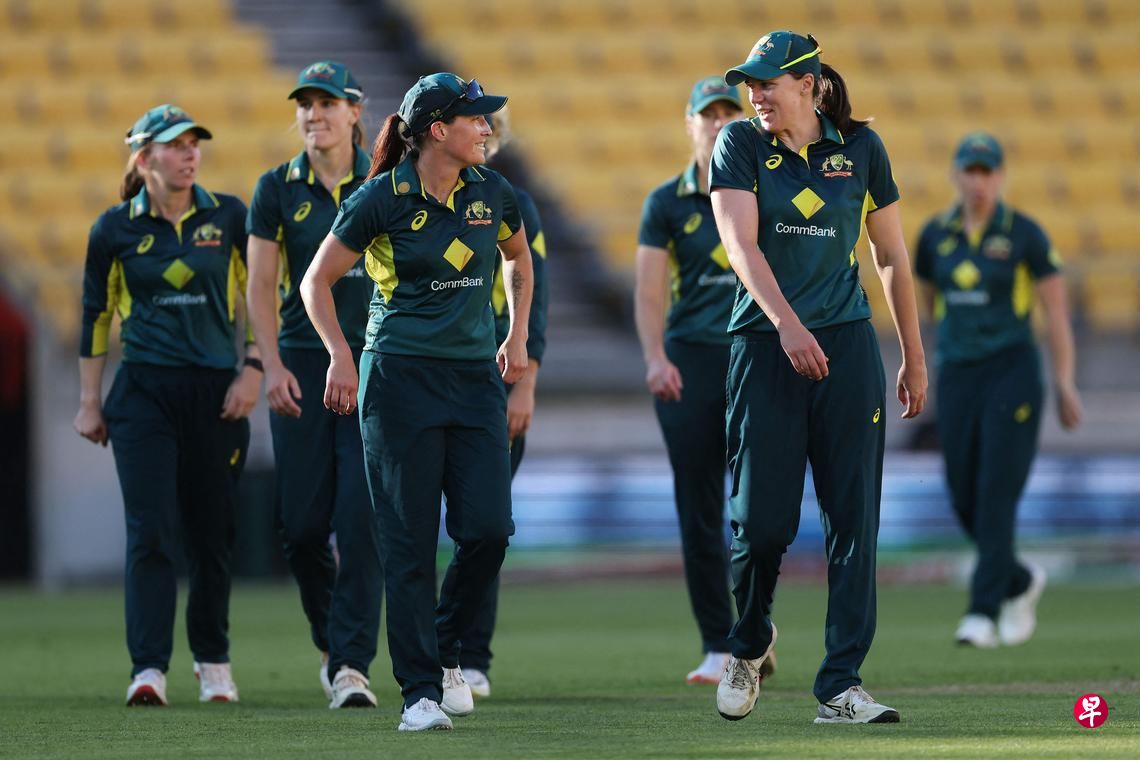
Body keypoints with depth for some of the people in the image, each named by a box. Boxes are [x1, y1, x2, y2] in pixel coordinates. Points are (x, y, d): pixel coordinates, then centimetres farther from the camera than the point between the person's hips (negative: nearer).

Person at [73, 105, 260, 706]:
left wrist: (254, 370, -1)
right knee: (151, 532, -11)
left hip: (216, 389, 1)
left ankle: (213, 660, 23)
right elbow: (95, 315, 9)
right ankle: (148, 669, -15)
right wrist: (89, 402, 8)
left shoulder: (228, 217, 2)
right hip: (144, 390, -1)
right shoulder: (116, 228, 2)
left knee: (213, 533, 6)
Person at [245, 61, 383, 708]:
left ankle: (351, 664, -10)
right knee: (303, 522, 0)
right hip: (304, 361, 1)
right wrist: (273, 365, -5)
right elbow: (262, 286, 5)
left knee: (362, 517, -11)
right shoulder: (279, 188, 5)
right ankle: (331, 640, 24)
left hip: (374, 362, -1)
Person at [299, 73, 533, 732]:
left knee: (489, 527, -7)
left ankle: (447, 651, 17)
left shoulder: (491, 193, 4)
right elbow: (317, 282, 1)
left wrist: (517, 337, 19)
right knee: (411, 541, -6)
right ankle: (420, 691, -2)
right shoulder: (383, 199, -8)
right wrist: (341, 356, -10)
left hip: (476, 376, 4)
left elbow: (518, 258, 25)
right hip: (401, 379, -4)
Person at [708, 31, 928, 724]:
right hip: (765, 348, -1)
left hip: (847, 347, 1)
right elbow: (741, 243, -13)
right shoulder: (741, 145, 1)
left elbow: (892, 257, 14)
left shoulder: (860, 147, 6)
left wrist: (915, 357, 14)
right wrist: (786, 323, -28)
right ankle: (749, 643, 24)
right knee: (761, 518, -4)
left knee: (854, 520, -4)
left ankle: (841, 688, -2)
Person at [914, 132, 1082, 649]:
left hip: (1012, 372, -4)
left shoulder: (1024, 235, -4)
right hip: (956, 374, 4)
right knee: (965, 503, 3)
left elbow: (1056, 310, -1)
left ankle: (984, 611, -13)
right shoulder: (935, 236, 6)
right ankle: (1020, 582, 28)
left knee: (997, 496, -13)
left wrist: (1065, 383, -4)